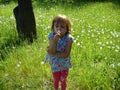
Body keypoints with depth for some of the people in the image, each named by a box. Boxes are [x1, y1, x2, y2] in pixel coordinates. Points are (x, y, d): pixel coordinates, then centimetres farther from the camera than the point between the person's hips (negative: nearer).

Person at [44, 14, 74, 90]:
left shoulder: (68, 38, -26)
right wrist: (55, 41, -43)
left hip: (64, 65, -1)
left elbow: (66, 54, -28)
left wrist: (53, 53, -27)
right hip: (54, 64, 2)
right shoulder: (52, 36, -21)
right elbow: (51, 51, -29)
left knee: (63, 81, 20)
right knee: (56, 80, 24)